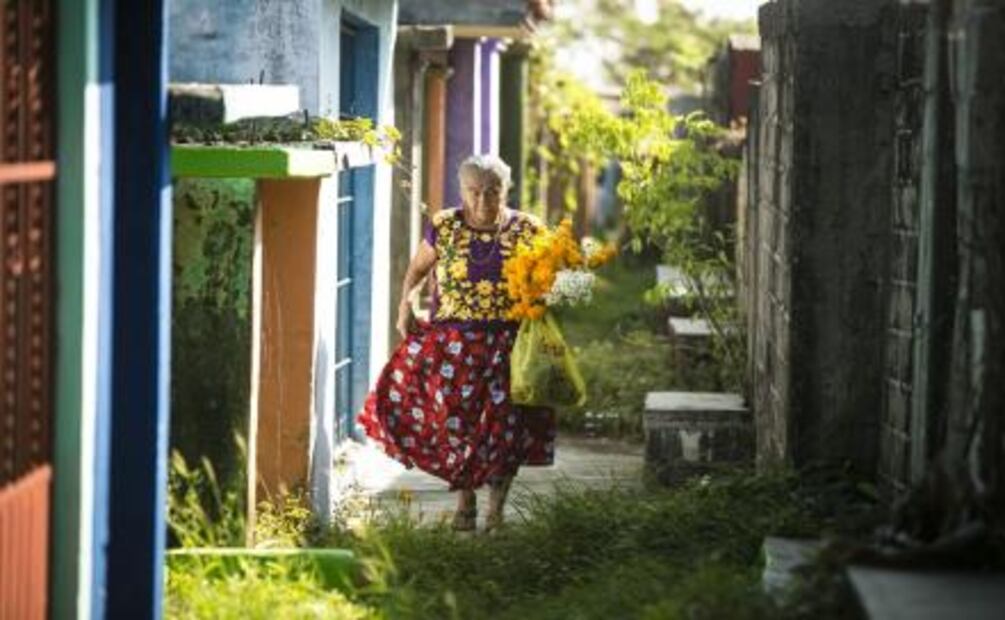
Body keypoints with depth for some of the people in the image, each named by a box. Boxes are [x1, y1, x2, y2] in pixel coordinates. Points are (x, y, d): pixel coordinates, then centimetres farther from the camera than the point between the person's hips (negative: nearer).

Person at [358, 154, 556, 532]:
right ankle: (465, 501, 16)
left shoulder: (526, 231, 0)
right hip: (452, 340, 1)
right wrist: (405, 304, -2)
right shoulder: (444, 227, 2)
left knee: (505, 422, -4)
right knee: (455, 418, -3)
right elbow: (417, 269, 14)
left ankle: (496, 507, 12)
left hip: (507, 344, -1)